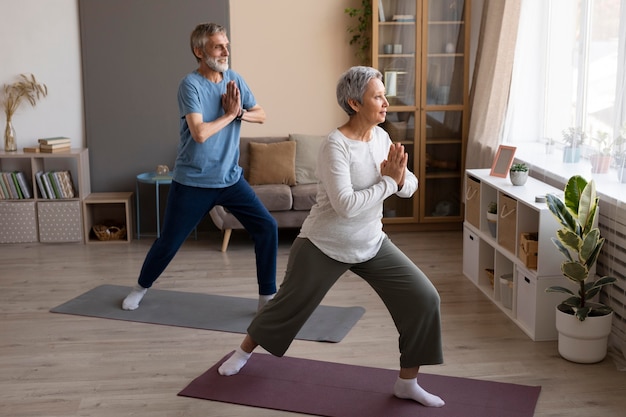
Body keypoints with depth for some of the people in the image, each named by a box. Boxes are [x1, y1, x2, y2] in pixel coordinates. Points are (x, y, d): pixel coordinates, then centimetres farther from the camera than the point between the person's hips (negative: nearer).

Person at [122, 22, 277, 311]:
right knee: (168, 243, 8)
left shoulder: (234, 79, 3)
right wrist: (229, 114, -14)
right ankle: (141, 288, 35)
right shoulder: (190, 84, -17)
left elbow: (260, 115, 5)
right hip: (192, 182, -5)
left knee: (267, 228, -6)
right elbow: (200, 133, -27)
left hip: (231, 179, 5)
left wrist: (238, 113, -14)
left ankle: (268, 298, 8)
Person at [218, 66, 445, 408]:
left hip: (371, 244, 6)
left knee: (423, 298, -5)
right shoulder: (335, 146, -23)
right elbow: (346, 206, -31)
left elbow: (409, 187, 2)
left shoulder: (381, 137, -1)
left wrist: (401, 178, -20)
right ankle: (243, 352, 42)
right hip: (324, 245, -6)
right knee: (289, 304, 13)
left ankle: (407, 382, 11)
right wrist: (388, 181, -25)